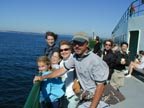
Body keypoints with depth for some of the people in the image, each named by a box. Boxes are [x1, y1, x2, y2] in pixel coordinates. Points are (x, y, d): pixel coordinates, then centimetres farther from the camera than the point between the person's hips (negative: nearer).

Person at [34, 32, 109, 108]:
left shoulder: (95, 61, -26)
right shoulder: (75, 56, -6)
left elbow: (101, 86, -23)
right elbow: (63, 69, 4)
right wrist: (43, 77, 4)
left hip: (98, 99, -5)